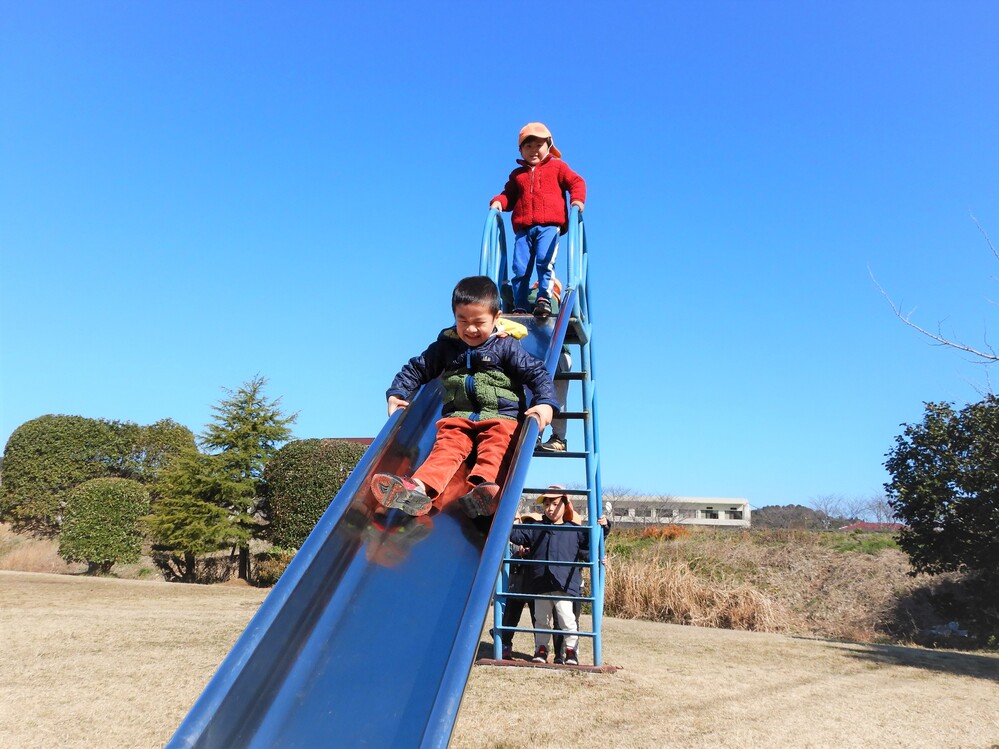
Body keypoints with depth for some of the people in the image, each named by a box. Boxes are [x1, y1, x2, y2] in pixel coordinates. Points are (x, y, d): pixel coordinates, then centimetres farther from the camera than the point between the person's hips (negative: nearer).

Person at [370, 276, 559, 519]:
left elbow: (538, 373, 0)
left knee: (494, 448, -32)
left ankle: (482, 486, -60)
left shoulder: (506, 346, 5)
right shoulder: (445, 345, 14)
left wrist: (545, 403, -17)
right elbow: (416, 369, 23)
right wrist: (397, 393, 9)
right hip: (458, 417, 2)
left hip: (501, 416, -1)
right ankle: (419, 488, -53)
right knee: (447, 447, -27)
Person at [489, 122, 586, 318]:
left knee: (544, 260, -22)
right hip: (523, 228, 3)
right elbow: (509, 195, 26)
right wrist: (498, 202, 4)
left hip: (549, 225, -3)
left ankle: (544, 299, -22)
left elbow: (576, 182, 11)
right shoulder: (517, 174, 26)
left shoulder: (557, 166, 18)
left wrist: (577, 199, -8)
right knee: (520, 267, -7)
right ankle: (519, 306, -3)